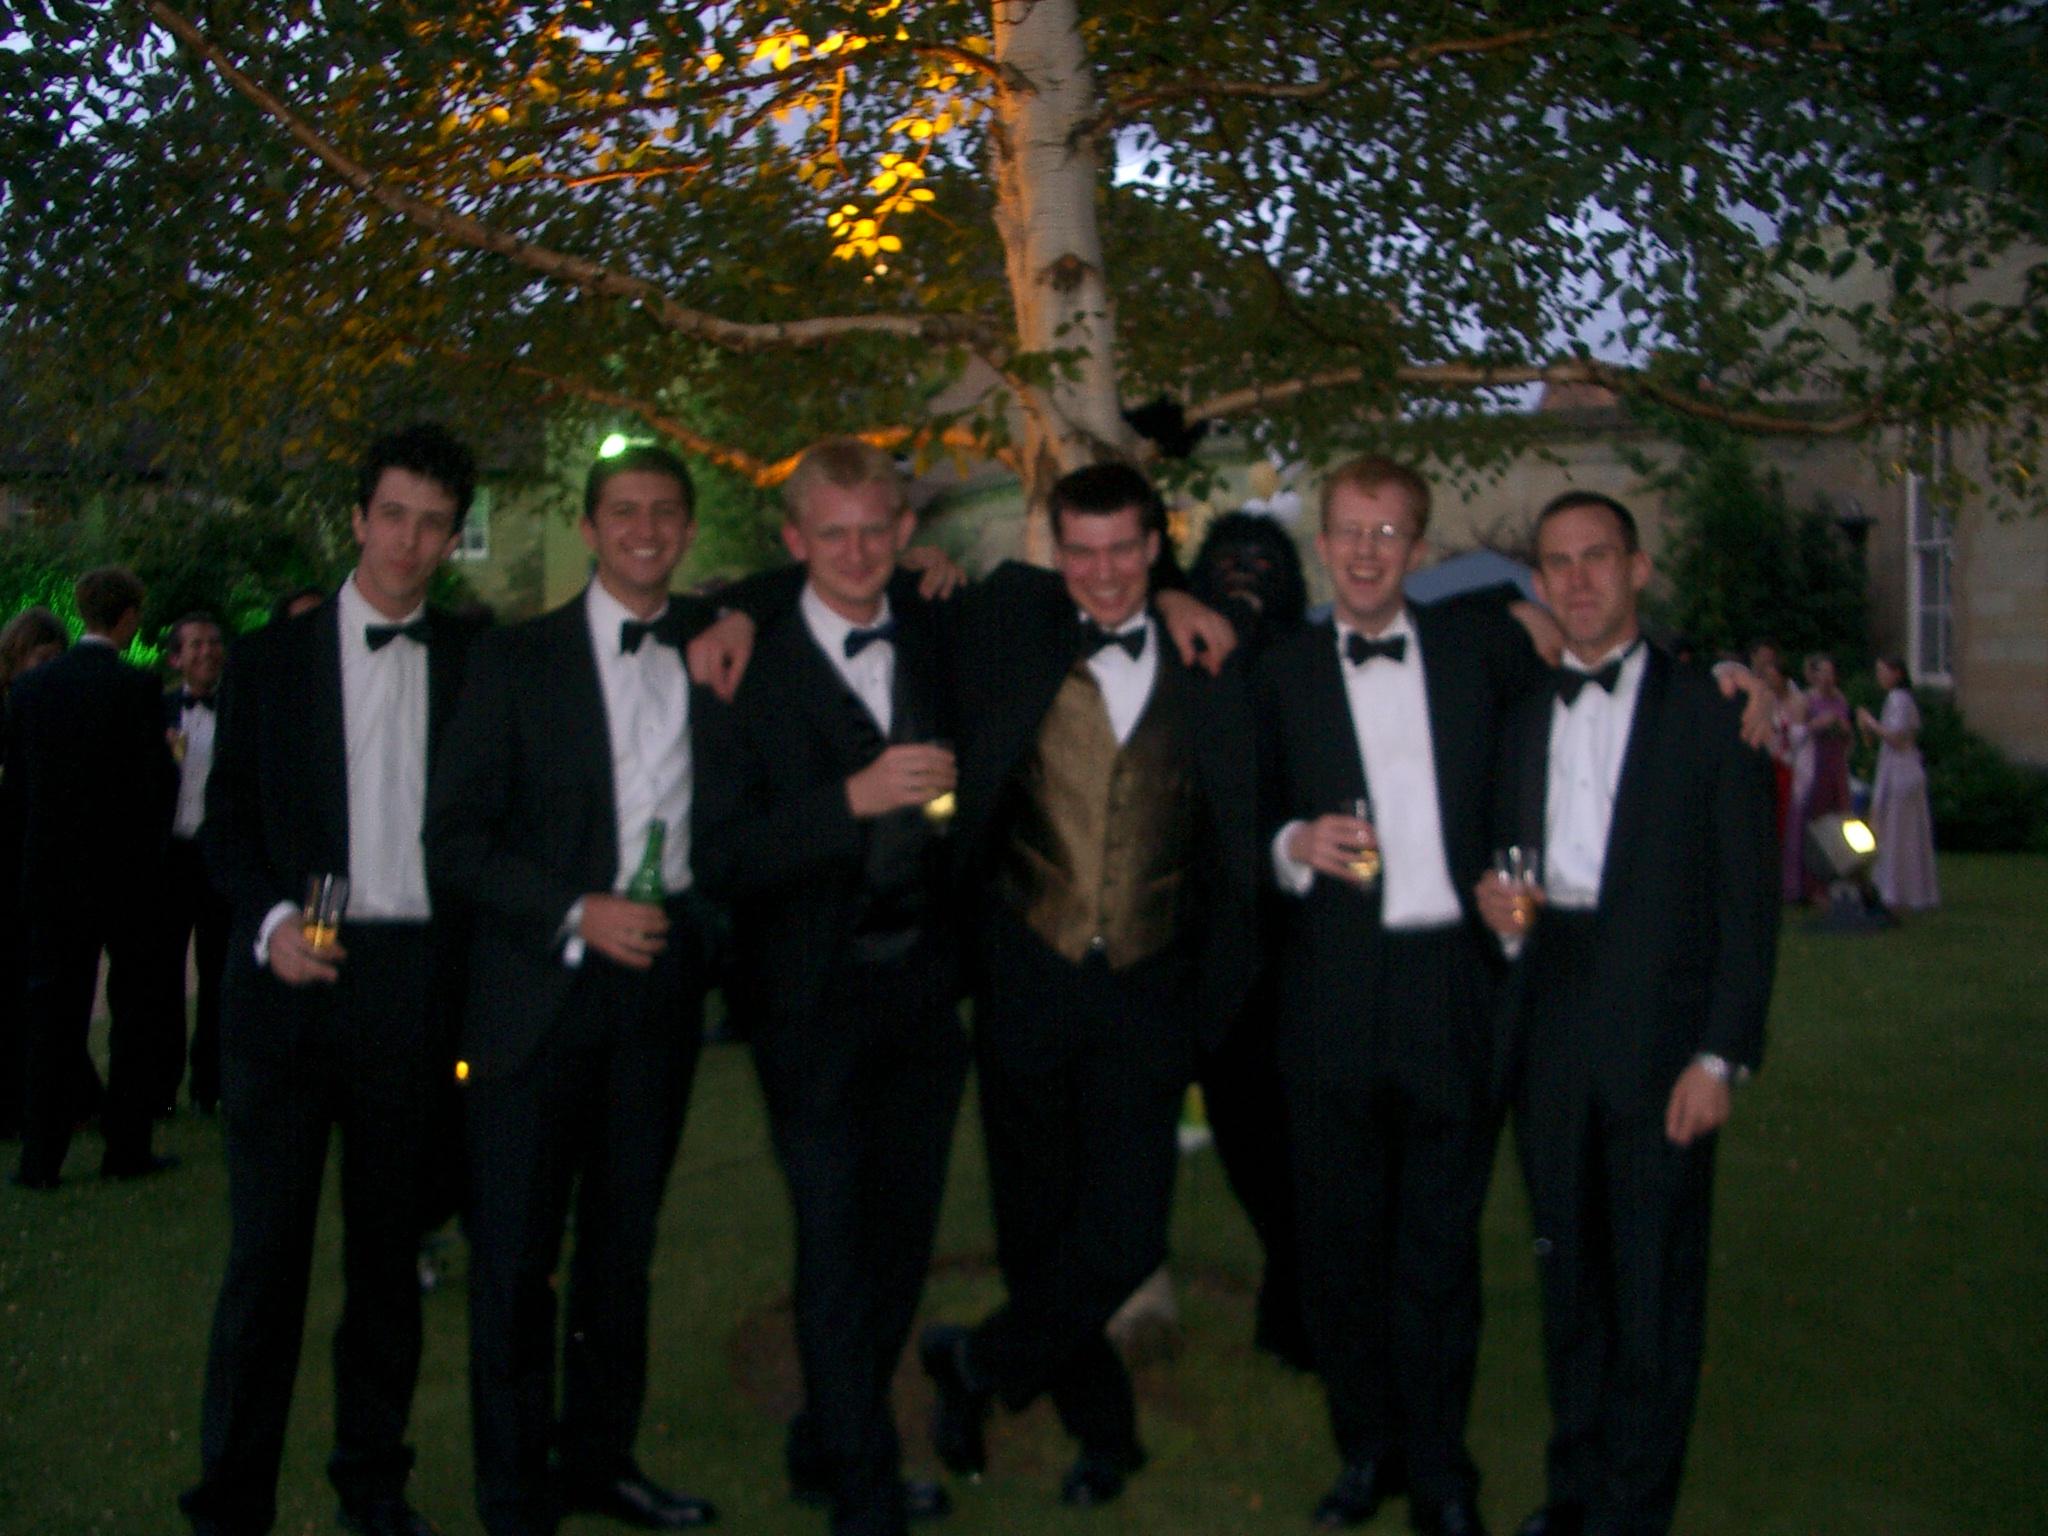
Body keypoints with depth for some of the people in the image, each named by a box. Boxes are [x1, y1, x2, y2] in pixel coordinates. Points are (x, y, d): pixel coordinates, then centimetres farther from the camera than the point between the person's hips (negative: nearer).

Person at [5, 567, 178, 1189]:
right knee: (132, 1010, 8)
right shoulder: (137, 688, -12)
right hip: (124, 874, -4)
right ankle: (126, 1149, 11)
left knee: (53, 1017, 8)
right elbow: (157, 781, -12)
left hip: (51, 876, 4)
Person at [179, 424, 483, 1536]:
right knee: (265, 1249, -1)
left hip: (416, 982, 1)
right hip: (292, 980, -1)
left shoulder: (475, 664, 7)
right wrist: (271, 921, -10)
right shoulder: (270, 660, 6)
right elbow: (225, 819, 5)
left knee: (390, 1245, 10)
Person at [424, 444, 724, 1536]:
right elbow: (455, 839, -4)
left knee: (623, 1240, 13)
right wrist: (577, 913, -15)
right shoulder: (517, 658, -1)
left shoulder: (712, 642, 8)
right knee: (516, 1251, 1)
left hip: (664, 972, 3)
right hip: (544, 987, -3)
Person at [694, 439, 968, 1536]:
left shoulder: (938, 635, 5)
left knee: (901, 1238, 13)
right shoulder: (749, 668, -10)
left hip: (923, 983, 5)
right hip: (815, 994, -5)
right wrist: (853, 799, -28)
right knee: (838, 1247, -2)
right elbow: (724, 857, -17)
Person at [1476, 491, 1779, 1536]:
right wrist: (1502, 913, -3)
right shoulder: (1521, 719, 13)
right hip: (1550, 1041, 4)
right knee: (1567, 1272, 12)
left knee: (1655, 1282, 1)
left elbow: (1748, 899, -5)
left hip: (1661, 1037, -4)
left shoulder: (1706, 712, -1)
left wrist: (1722, 1055, -11)